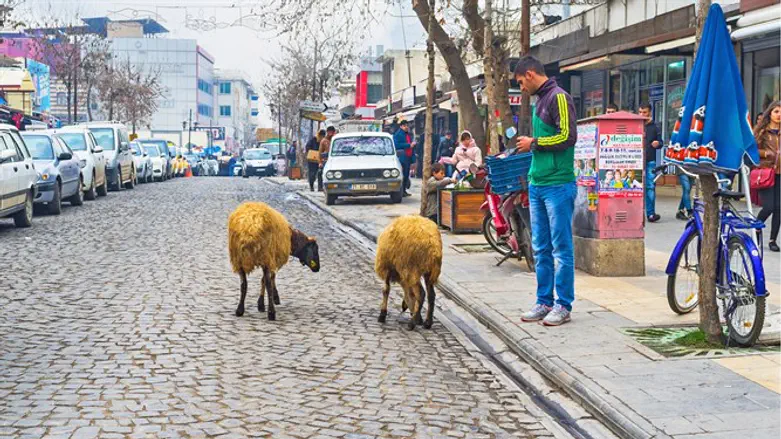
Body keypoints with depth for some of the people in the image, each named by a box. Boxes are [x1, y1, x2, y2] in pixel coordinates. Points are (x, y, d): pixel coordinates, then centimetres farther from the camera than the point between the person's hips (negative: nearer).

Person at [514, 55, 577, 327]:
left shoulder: (559, 97, -9)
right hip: (537, 184, 9)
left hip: (558, 185, -9)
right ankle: (544, 302, 18)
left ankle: (563, 305, 3)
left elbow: (568, 137, -17)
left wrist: (533, 143, -8)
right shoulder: (540, 100, 18)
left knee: (561, 248, -3)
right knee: (541, 249, 11)